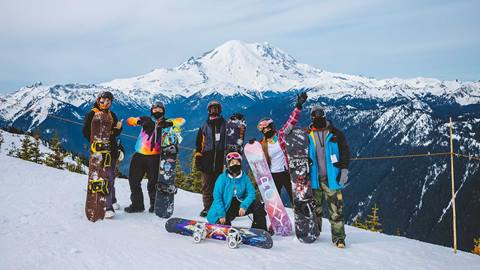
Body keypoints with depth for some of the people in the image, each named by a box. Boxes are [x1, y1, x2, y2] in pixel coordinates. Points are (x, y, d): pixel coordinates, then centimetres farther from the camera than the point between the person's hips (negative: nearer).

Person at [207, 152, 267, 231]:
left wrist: (244, 206, -23)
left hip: (240, 206, 3)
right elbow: (217, 196, -14)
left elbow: (251, 193, -7)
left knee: (257, 204, -18)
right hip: (226, 208, -3)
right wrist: (221, 214, -20)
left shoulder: (244, 177, -3)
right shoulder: (222, 178, -12)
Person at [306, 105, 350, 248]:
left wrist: (344, 169, -4)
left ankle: (338, 237, 4)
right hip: (314, 178, 1)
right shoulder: (307, 135, 7)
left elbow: (345, 152, 5)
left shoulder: (335, 134, 5)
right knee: (315, 208, 10)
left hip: (331, 177, -1)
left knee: (336, 208, -4)